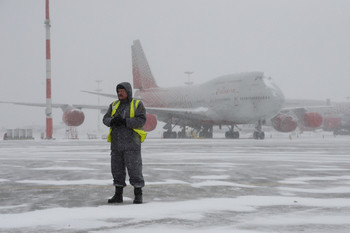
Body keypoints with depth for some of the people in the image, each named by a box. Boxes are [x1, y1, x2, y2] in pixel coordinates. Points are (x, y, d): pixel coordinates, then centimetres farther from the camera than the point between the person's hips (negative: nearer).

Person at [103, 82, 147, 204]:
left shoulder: (137, 105, 0)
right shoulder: (114, 105, 15)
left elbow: (141, 120, -13)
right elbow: (106, 119, 6)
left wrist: (124, 121, -21)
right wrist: (113, 121, -17)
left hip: (131, 143, -5)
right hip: (116, 144, 5)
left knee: (134, 169, -5)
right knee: (117, 169, 7)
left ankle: (138, 195, 1)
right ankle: (118, 195, 15)